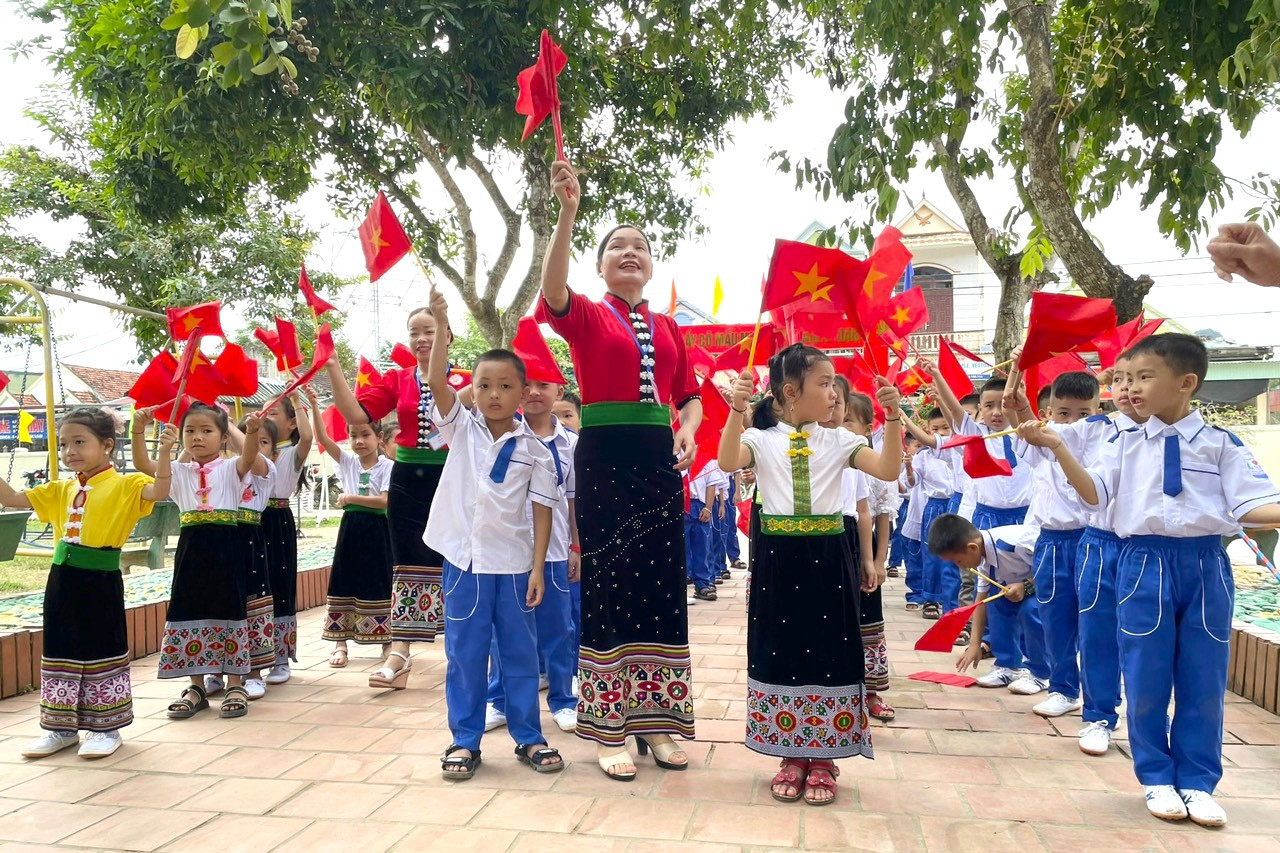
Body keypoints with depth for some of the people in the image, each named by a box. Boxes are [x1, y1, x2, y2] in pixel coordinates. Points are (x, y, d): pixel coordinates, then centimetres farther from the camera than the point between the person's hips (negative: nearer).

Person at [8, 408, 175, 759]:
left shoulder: (123, 485, -7)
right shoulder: (60, 490, 12)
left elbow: (158, 491, -24)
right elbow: (11, 498, 14)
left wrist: (163, 453, -38)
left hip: (101, 581, -6)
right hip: (63, 580, 7)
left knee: (103, 650, 4)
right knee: (60, 650, 14)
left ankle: (106, 728, 16)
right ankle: (62, 728, 27)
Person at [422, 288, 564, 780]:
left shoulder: (534, 449, 0)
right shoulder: (462, 429, 1)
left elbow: (542, 511, 0)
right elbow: (436, 381, -13)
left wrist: (537, 568, -4)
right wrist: (441, 326, -23)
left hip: (514, 564, 0)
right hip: (464, 560, 0)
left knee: (520, 654, 10)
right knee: (465, 654, 7)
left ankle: (528, 738, 23)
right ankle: (464, 741, 21)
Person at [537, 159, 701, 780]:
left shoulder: (668, 327, 16)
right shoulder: (586, 316, 3)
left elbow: (689, 393, 18)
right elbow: (553, 291, -20)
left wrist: (687, 430, -4)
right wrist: (567, 211, -30)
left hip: (659, 458, 5)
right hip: (604, 456, -4)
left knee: (661, 585, 6)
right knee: (609, 587, -1)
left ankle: (654, 721, 19)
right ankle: (609, 730, 9)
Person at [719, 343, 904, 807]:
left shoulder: (839, 440, 4)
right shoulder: (762, 438, -1)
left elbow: (888, 469, -6)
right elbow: (728, 462, -21)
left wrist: (892, 418, -16)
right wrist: (737, 409, -32)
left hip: (827, 559, 1)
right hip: (778, 559, -1)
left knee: (829, 652, 5)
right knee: (780, 652, 6)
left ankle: (822, 761, 20)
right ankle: (792, 758, 22)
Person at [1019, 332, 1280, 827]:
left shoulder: (1221, 444, 1)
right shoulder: (1125, 444, 4)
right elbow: (1094, 494, -7)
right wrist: (1056, 447, -17)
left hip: (1206, 564, 0)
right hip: (1145, 564, 0)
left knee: (1203, 679, 8)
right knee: (1147, 679, 5)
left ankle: (1197, 782, 24)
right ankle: (1157, 779, 22)